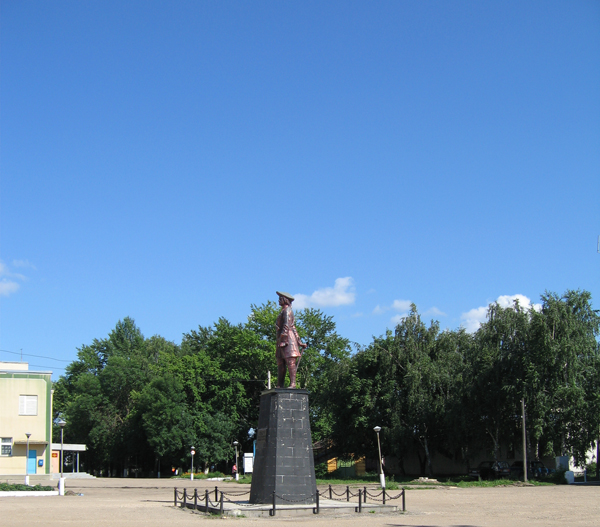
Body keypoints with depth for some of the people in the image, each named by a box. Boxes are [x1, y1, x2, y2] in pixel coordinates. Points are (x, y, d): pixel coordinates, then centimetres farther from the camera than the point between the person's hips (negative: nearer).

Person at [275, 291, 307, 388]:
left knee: (290, 362, -12)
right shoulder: (283, 311, 23)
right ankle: (279, 385, 5)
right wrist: (299, 341, 22)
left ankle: (293, 383, -15)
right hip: (282, 341, 10)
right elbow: (293, 327, 23)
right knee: (280, 363, 6)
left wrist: (282, 339, -21)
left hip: (288, 338, -10)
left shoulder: (287, 311, -6)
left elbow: (286, 326, -16)